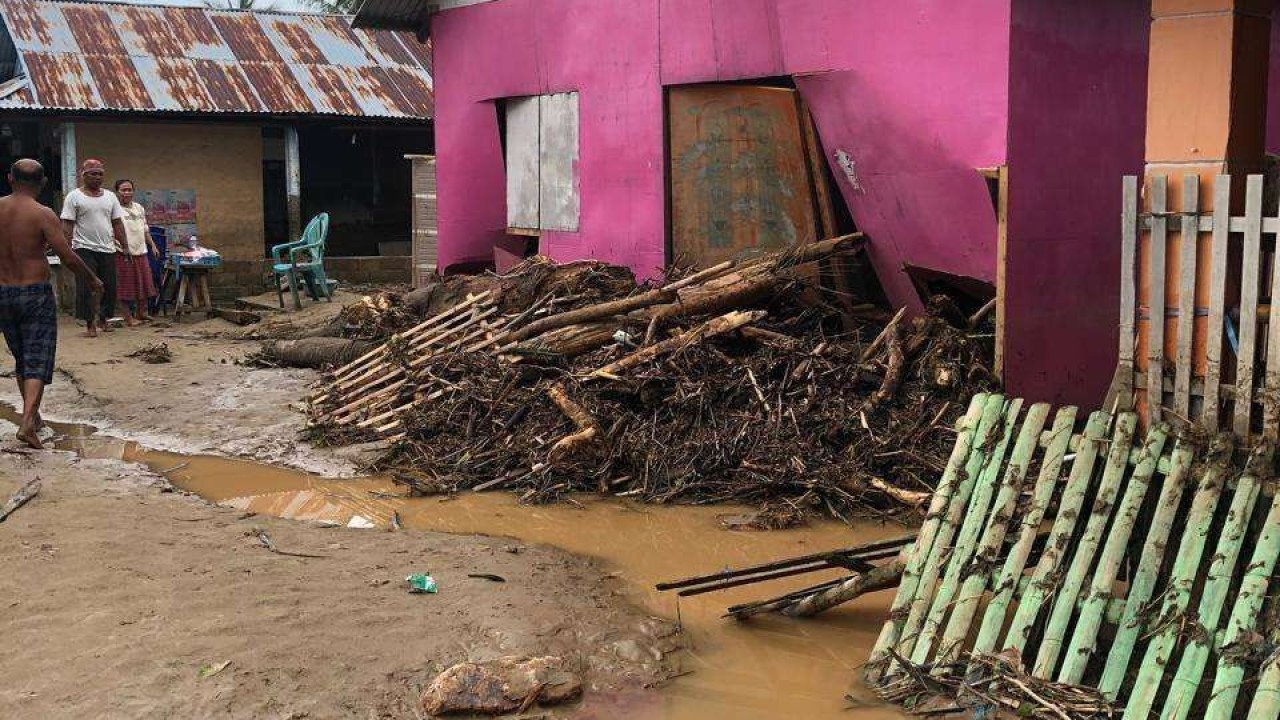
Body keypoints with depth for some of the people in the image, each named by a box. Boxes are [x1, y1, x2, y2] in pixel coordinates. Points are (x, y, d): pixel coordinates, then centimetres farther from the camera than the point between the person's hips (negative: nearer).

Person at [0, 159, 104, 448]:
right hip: (35, 294, -4)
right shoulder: (43, 215, -14)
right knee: (37, 360, -1)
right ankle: (27, 422, -15)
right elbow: (68, 257, -16)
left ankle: (32, 415, 30)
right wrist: (91, 280, -1)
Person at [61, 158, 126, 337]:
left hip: (108, 249, 4)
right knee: (86, 288, -4)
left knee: (109, 287, 6)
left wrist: (124, 246, 8)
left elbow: (118, 223, 13)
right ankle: (90, 325, 3)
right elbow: (67, 226, -5)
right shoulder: (74, 197, -1)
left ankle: (102, 319, 22)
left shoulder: (110, 196, 12)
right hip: (84, 249, -4)